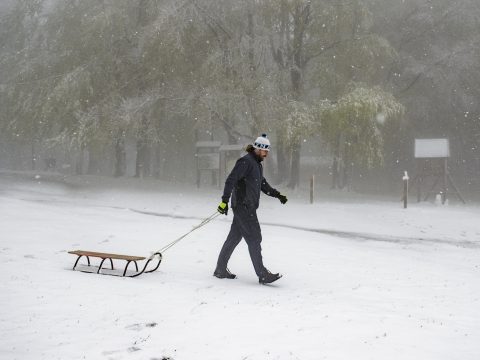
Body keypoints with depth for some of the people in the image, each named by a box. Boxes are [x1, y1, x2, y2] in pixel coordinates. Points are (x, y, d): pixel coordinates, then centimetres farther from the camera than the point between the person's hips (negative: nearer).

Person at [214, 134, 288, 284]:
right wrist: (225, 201, -26)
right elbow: (230, 180, -20)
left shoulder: (257, 164, 18)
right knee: (254, 238, -10)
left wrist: (277, 195, 22)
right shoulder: (245, 162, -14)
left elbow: (263, 184, 30)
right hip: (243, 206, -10)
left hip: (249, 207, 10)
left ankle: (220, 270, 20)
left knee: (234, 237, 13)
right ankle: (262, 275, -9)